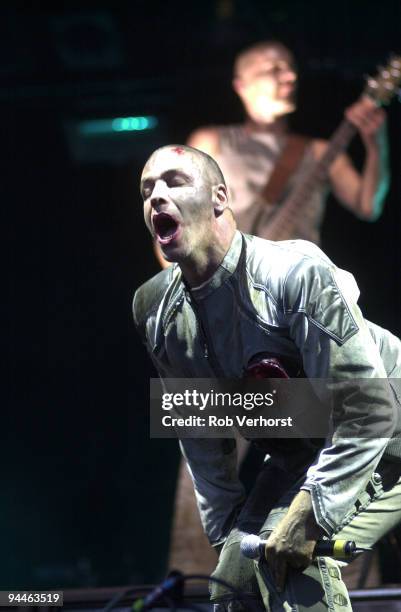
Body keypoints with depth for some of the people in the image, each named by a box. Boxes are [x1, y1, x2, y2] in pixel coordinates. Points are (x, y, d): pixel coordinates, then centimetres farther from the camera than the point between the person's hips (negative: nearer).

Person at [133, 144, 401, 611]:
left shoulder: (296, 272, -29)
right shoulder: (154, 309, -6)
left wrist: (309, 519, -31)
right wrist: (225, 529, 3)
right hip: (296, 457, 7)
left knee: (290, 561, -27)